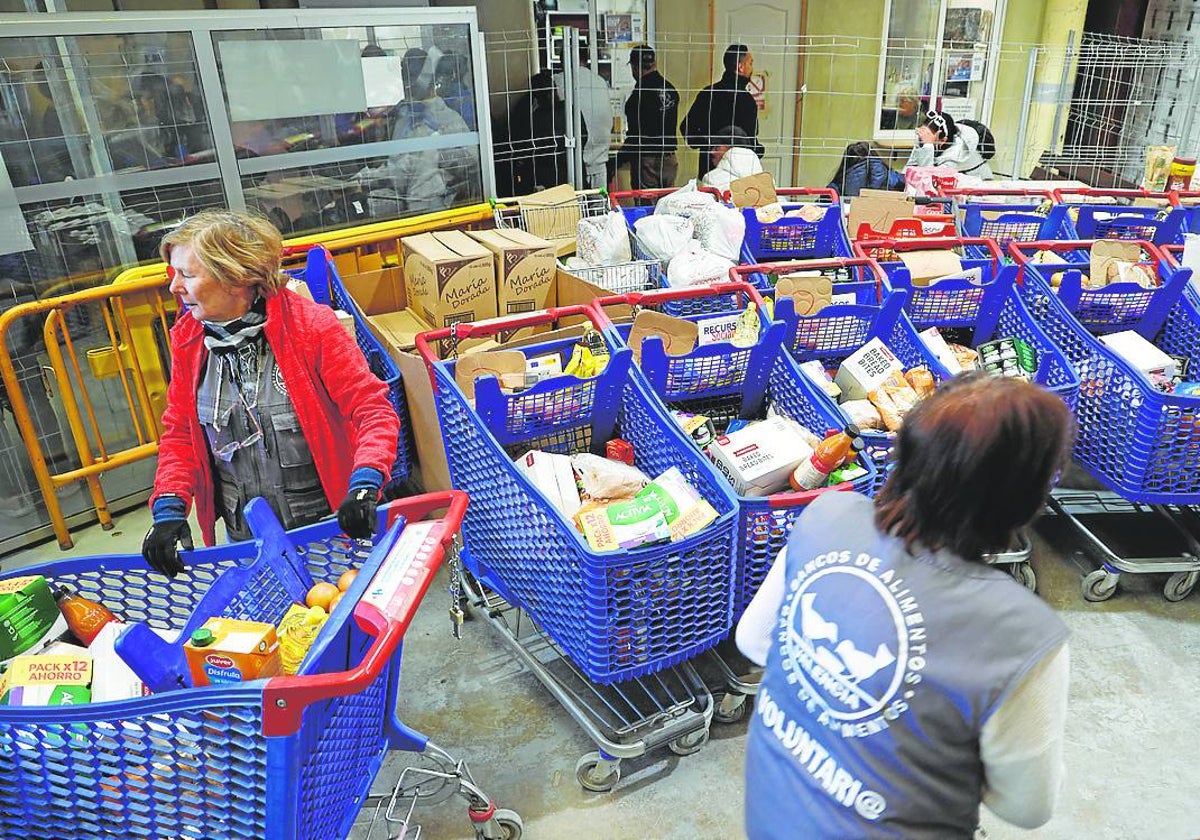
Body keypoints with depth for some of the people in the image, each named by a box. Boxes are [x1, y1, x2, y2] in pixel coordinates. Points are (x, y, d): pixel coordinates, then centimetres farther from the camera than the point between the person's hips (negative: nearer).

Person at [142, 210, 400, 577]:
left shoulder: (311, 325, -17)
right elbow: (179, 433, 6)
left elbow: (374, 410, -18)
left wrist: (363, 485, -33)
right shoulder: (188, 339, -2)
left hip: (327, 520, -4)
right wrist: (169, 508, -8)